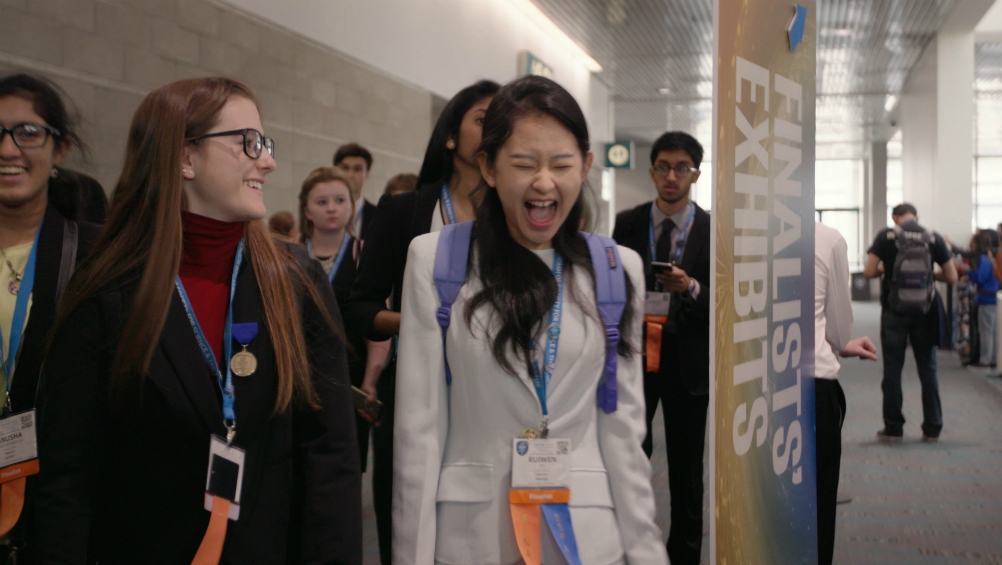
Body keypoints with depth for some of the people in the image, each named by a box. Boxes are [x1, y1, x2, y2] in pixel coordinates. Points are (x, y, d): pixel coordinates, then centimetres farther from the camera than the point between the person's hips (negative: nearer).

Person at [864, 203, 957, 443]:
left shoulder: (886, 236, -5)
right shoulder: (934, 238, -1)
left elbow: (868, 271, -11)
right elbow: (952, 277, 0)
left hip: (894, 312, -1)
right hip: (925, 313, 2)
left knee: (892, 370, 6)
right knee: (928, 370, 10)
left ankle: (893, 428, 9)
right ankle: (932, 429, 13)